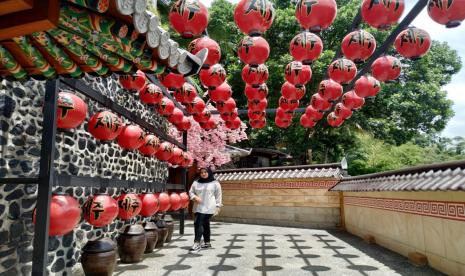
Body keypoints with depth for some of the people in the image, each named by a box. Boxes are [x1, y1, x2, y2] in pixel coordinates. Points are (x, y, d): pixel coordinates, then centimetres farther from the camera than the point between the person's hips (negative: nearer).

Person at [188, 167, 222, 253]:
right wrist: (195, 197, -7)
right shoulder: (196, 182, 9)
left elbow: (218, 195, 1)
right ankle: (207, 242, 27)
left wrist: (218, 206, -2)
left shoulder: (215, 183, -1)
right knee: (204, 224, 14)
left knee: (198, 223, -15)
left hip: (208, 208, -5)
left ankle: (197, 244, -11)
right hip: (198, 207, 5)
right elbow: (191, 192, 13)